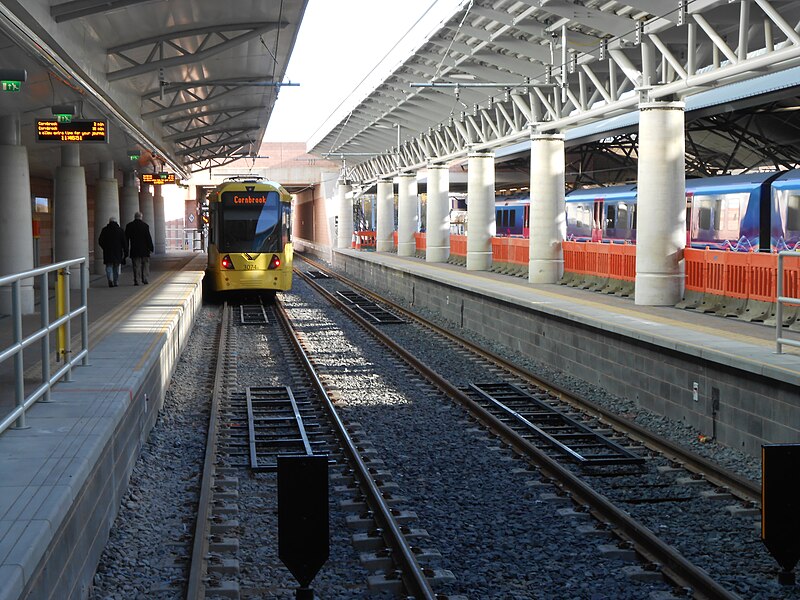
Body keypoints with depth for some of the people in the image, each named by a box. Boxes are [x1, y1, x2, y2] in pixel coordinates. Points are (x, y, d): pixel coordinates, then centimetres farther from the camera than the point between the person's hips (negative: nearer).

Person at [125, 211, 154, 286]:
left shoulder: (129, 226, 4)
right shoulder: (145, 225, -4)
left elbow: (126, 238, 7)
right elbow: (148, 238, -7)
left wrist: (126, 249, 12)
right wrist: (151, 247, -1)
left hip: (134, 249, 2)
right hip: (144, 249, -2)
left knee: (136, 266, 3)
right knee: (145, 264, 12)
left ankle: (136, 281, -2)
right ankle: (144, 278, 5)